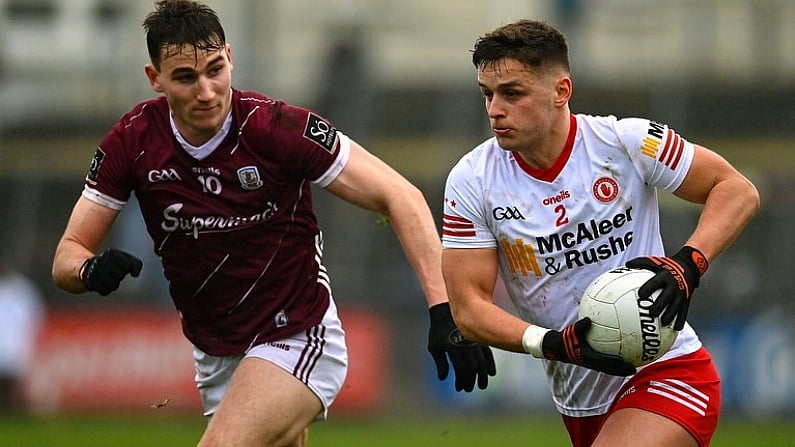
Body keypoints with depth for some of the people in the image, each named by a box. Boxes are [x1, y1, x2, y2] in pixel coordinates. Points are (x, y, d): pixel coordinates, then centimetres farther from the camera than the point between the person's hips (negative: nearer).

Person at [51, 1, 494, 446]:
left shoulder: (278, 127, -20)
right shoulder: (132, 142, -9)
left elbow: (401, 197, -17)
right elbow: (69, 252, -2)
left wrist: (443, 309, -27)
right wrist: (90, 270, -28)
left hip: (298, 339, -5)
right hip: (215, 355, 5)